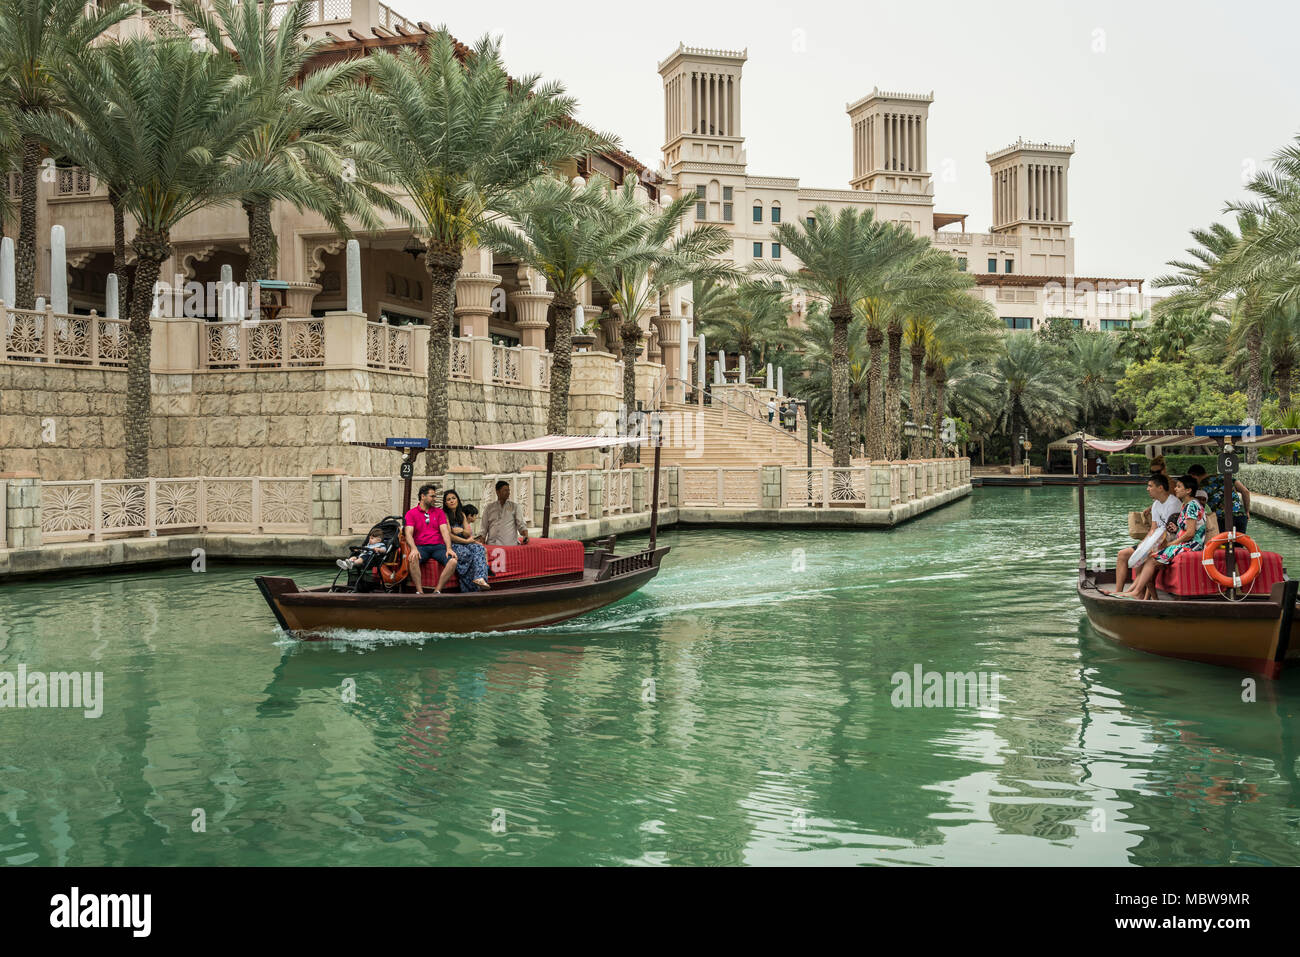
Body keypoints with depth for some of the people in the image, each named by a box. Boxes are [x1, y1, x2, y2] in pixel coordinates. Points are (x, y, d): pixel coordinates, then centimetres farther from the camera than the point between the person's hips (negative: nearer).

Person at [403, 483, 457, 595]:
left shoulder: (439, 512, 16)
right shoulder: (411, 513, 8)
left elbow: (445, 531, 4)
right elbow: (408, 533, -5)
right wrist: (414, 548, -25)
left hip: (438, 546, 2)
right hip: (420, 547, -2)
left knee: (453, 561, -28)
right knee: (412, 559, -37)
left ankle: (437, 591, -24)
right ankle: (419, 591, -31)